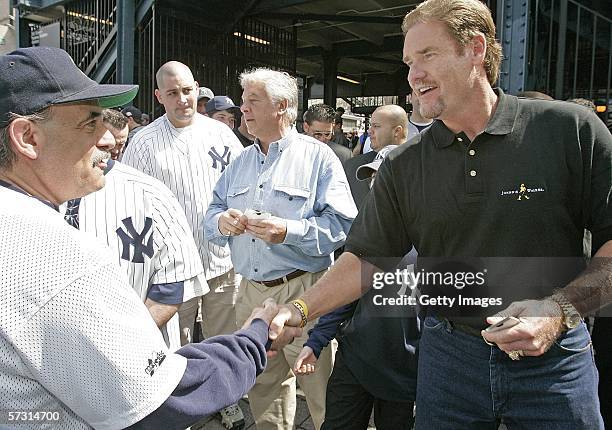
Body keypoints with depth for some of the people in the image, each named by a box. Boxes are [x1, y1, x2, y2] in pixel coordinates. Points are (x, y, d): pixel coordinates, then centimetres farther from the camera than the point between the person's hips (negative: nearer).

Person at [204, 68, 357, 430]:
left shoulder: (317, 156, -4)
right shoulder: (241, 162, 15)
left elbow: (341, 224, -13)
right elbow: (213, 213, 15)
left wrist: (288, 231, -25)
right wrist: (222, 222, -7)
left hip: (303, 292, -5)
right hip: (251, 292, 6)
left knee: (323, 394, 4)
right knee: (262, 391, 19)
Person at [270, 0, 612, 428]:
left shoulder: (571, 130, -8)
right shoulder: (403, 167, 0)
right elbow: (366, 257, 2)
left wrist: (561, 308, -19)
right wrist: (298, 310, -9)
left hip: (553, 357, -2)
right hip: (447, 353, 3)